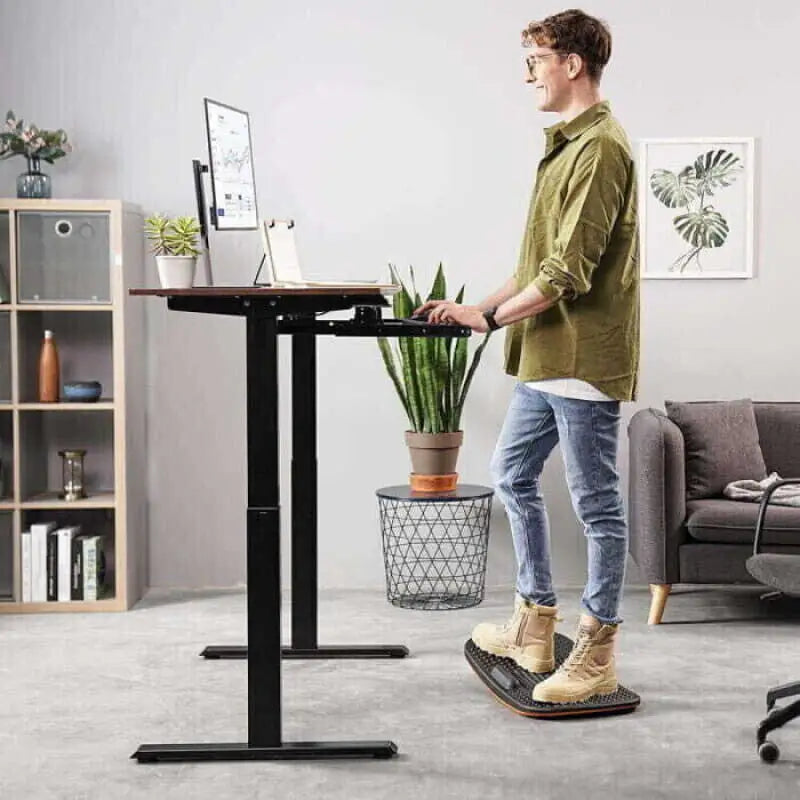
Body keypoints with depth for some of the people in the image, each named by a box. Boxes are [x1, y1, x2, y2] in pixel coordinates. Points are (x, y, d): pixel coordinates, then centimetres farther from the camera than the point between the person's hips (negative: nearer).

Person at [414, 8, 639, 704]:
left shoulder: (601, 148, -15)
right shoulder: (566, 144, 17)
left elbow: (568, 272, -21)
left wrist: (489, 316, -13)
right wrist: (484, 310, 11)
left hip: (585, 359, -11)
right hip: (545, 358, 11)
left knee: (597, 503, 0)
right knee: (513, 474, 17)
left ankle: (597, 655, 13)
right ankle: (535, 626, 29)